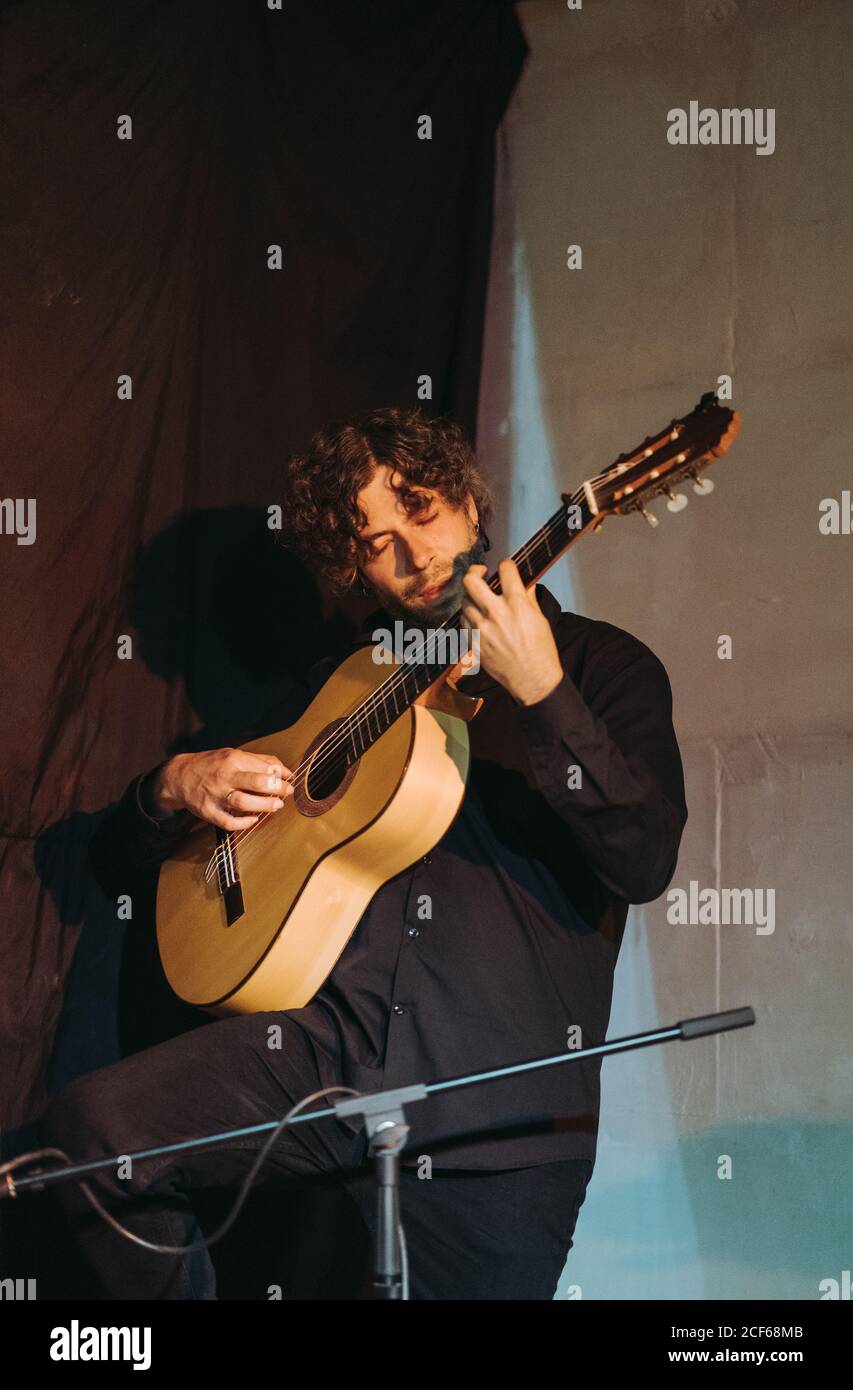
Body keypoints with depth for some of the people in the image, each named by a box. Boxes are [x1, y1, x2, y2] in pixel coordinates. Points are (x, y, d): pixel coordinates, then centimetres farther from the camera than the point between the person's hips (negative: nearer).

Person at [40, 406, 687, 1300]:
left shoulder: (599, 666, 6)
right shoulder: (344, 684, 18)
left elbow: (643, 866, -13)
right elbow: (117, 864, 24)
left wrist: (543, 694, -23)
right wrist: (178, 785, 1)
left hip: (502, 1105, -3)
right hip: (333, 1043, 3)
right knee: (90, 1126, -21)